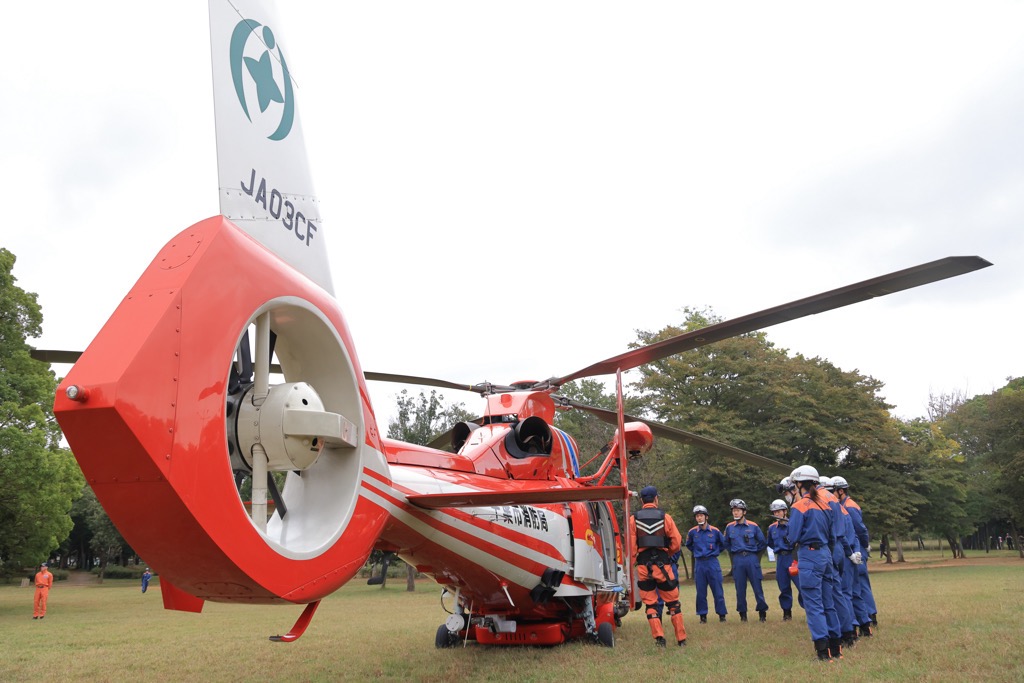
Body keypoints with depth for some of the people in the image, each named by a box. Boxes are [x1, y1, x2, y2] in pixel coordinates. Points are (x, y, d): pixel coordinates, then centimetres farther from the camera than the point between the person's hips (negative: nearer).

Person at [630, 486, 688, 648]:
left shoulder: (634, 519, 2)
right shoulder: (665, 517, 0)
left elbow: (631, 545, -2)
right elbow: (677, 542, 0)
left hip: (643, 566, 1)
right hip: (662, 565, 0)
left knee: (650, 604, 9)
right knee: (673, 602, 11)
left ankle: (659, 637, -1)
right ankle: (681, 639, 13)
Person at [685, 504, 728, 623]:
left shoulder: (715, 531, -2)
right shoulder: (692, 532, 1)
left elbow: (723, 544, 15)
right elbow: (688, 545, 20)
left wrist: (715, 552, 9)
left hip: (712, 562, -1)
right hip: (699, 563, 1)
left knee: (718, 590, 1)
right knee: (701, 591, 4)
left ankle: (722, 614, 11)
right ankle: (703, 615, 12)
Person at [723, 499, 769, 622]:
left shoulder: (753, 526, 0)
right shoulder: (729, 527, 5)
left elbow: (763, 542, 9)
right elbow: (727, 544, 20)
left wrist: (755, 552, 8)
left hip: (752, 558, -2)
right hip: (737, 560, 2)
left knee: (757, 586, 0)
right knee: (740, 589, 5)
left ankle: (762, 612, 12)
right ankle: (742, 613, 14)